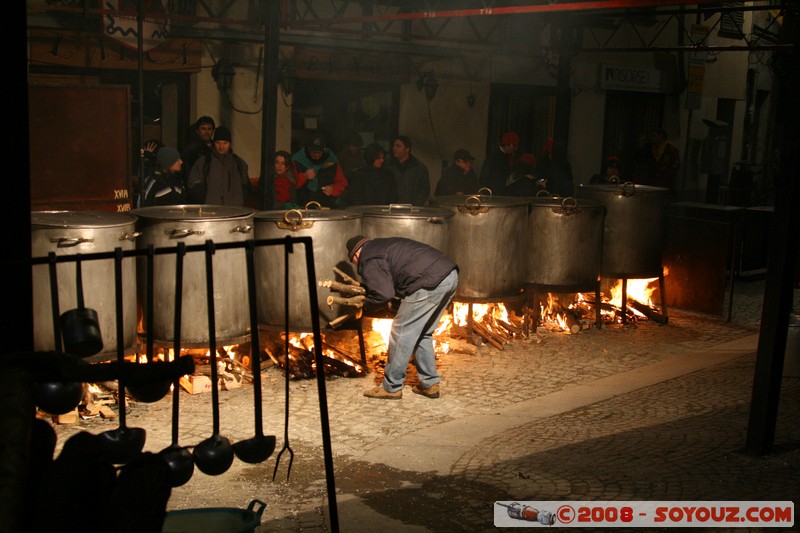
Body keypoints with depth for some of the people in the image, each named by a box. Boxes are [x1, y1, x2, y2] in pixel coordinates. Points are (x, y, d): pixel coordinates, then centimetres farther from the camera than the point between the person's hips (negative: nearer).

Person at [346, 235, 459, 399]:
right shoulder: (383, 245, 29)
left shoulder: (369, 259, -1)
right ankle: (430, 384, 24)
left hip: (431, 284, -10)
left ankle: (391, 388, 13)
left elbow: (383, 294, -12)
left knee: (401, 333, 3)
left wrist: (367, 305, 7)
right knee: (422, 333, 21)